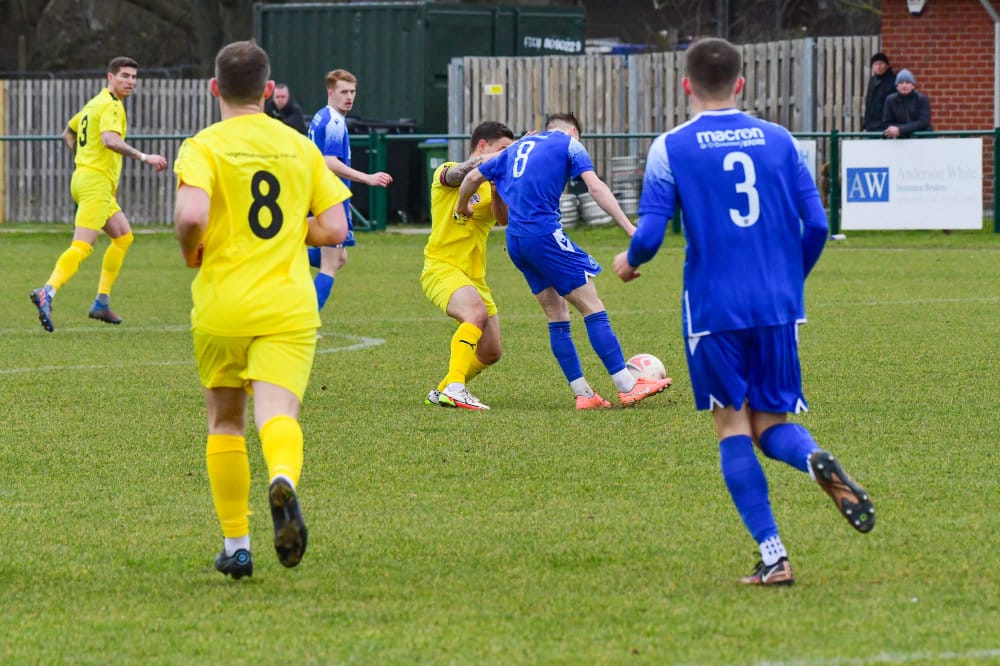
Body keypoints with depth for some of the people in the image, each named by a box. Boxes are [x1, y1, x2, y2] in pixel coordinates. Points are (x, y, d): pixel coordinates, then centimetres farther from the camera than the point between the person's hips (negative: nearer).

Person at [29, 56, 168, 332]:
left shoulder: (94, 103, 18)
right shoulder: (110, 105, -12)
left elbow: (68, 133, 30)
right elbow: (110, 140, -30)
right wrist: (144, 157, -32)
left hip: (84, 175, 10)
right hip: (97, 183, -10)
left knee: (123, 236, 19)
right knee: (81, 247, -19)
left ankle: (101, 303, 17)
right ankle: (47, 293, -35)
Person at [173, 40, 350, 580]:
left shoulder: (203, 147, -3)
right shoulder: (300, 147, 9)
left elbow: (192, 216, -21)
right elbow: (334, 228, 8)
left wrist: (191, 251, 1)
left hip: (221, 307, -1)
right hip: (289, 307, 1)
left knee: (225, 422, 16)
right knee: (277, 414, -12)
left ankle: (235, 544, 18)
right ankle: (283, 479, -46)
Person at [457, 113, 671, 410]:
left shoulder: (517, 148, 23)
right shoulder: (569, 143, 5)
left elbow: (473, 177, 27)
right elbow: (595, 187, -8)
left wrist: (461, 207, 47)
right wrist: (629, 227, -13)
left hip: (515, 241, 7)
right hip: (545, 234, -7)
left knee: (557, 315, 12)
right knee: (593, 308, -6)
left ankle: (583, 393, 9)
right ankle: (628, 386, -10)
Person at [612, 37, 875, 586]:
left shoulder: (670, 148, -2)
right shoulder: (779, 141, 7)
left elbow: (649, 236, -7)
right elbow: (816, 225, 5)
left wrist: (628, 262, 17)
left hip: (714, 309, -3)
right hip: (778, 307, 3)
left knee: (732, 426, 7)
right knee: (770, 423, 12)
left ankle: (772, 556, -3)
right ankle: (818, 461, -25)